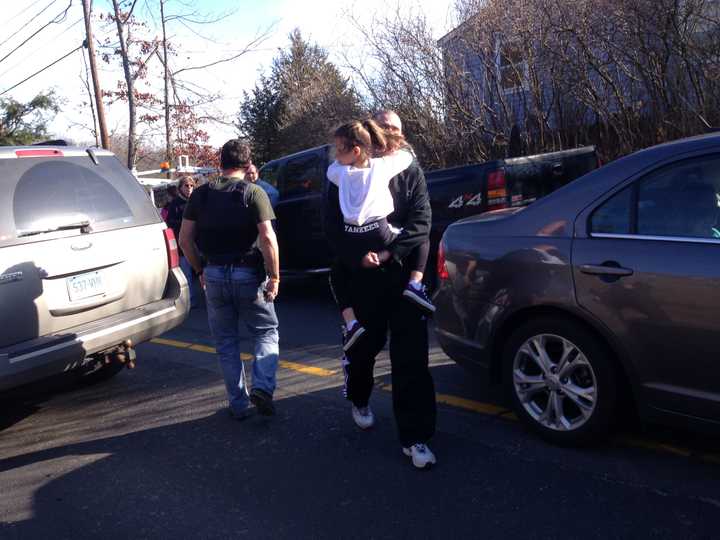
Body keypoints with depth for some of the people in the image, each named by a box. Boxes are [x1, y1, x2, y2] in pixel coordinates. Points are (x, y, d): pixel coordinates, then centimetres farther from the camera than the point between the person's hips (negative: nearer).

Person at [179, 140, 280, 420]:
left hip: (215, 274, 3)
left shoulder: (201, 194, 4)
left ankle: (239, 404, 18)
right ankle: (262, 387, -8)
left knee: (226, 342, 13)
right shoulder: (254, 193, -7)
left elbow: (185, 238, 3)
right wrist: (274, 277, -10)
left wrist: (200, 270, 14)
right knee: (266, 332, 13)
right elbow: (267, 238, -17)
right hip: (248, 274, -3)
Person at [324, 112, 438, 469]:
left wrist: (390, 252, -17)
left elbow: (421, 222, -6)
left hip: (403, 274, 0)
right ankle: (359, 400, 48)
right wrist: (359, 256, -16)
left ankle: (415, 437, 6)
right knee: (364, 345, 18)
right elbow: (333, 225, -2)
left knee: (411, 358, -3)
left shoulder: (410, 171, 1)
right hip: (362, 277, 1)